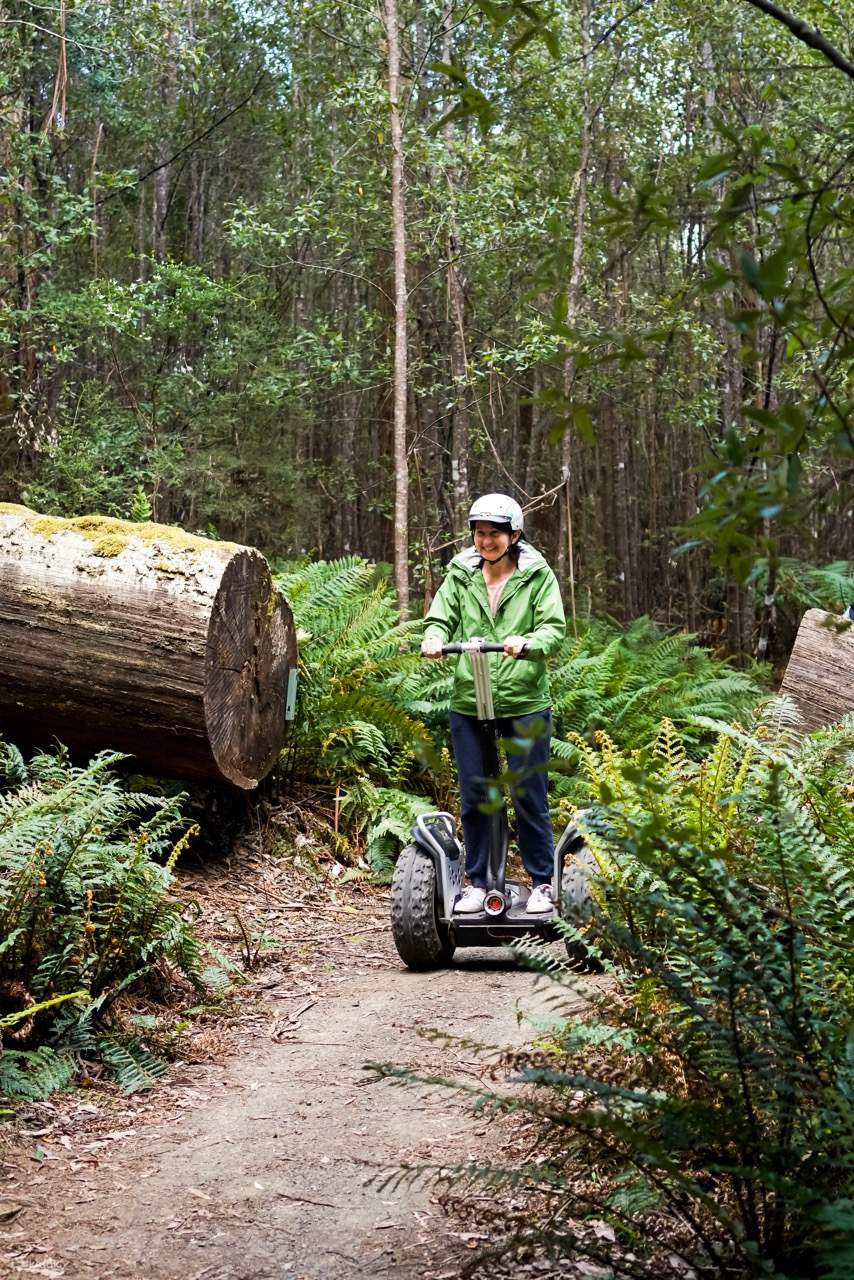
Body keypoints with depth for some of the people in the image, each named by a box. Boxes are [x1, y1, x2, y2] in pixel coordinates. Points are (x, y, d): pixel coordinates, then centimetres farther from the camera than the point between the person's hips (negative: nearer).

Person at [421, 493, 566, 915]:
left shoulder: (538, 575, 0)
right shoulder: (460, 575, 7)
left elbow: (554, 629, -7)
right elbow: (440, 618, 3)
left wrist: (526, 642, -28)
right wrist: (434, 639, -20)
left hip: (525, 703, -3)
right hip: (469, 704, 3)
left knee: (530, 797, 3)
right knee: (473, 797, 9)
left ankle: (542, 883, 16)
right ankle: (477, 881, 22)